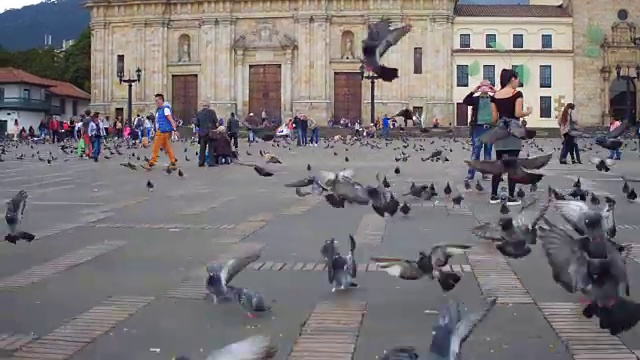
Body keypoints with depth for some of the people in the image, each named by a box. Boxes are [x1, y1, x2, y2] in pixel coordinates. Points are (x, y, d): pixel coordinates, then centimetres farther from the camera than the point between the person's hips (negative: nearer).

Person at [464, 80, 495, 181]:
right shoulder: (475, 99, 4)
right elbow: (465, 101, -11)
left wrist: (496, 92, -8)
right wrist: (473, 91, -17)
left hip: (490, 128, 2)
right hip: (478, 127, -2)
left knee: (488, 152, 7)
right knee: (475, 151, -4)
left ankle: (485, 173, 13)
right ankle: (470, 174, -3)